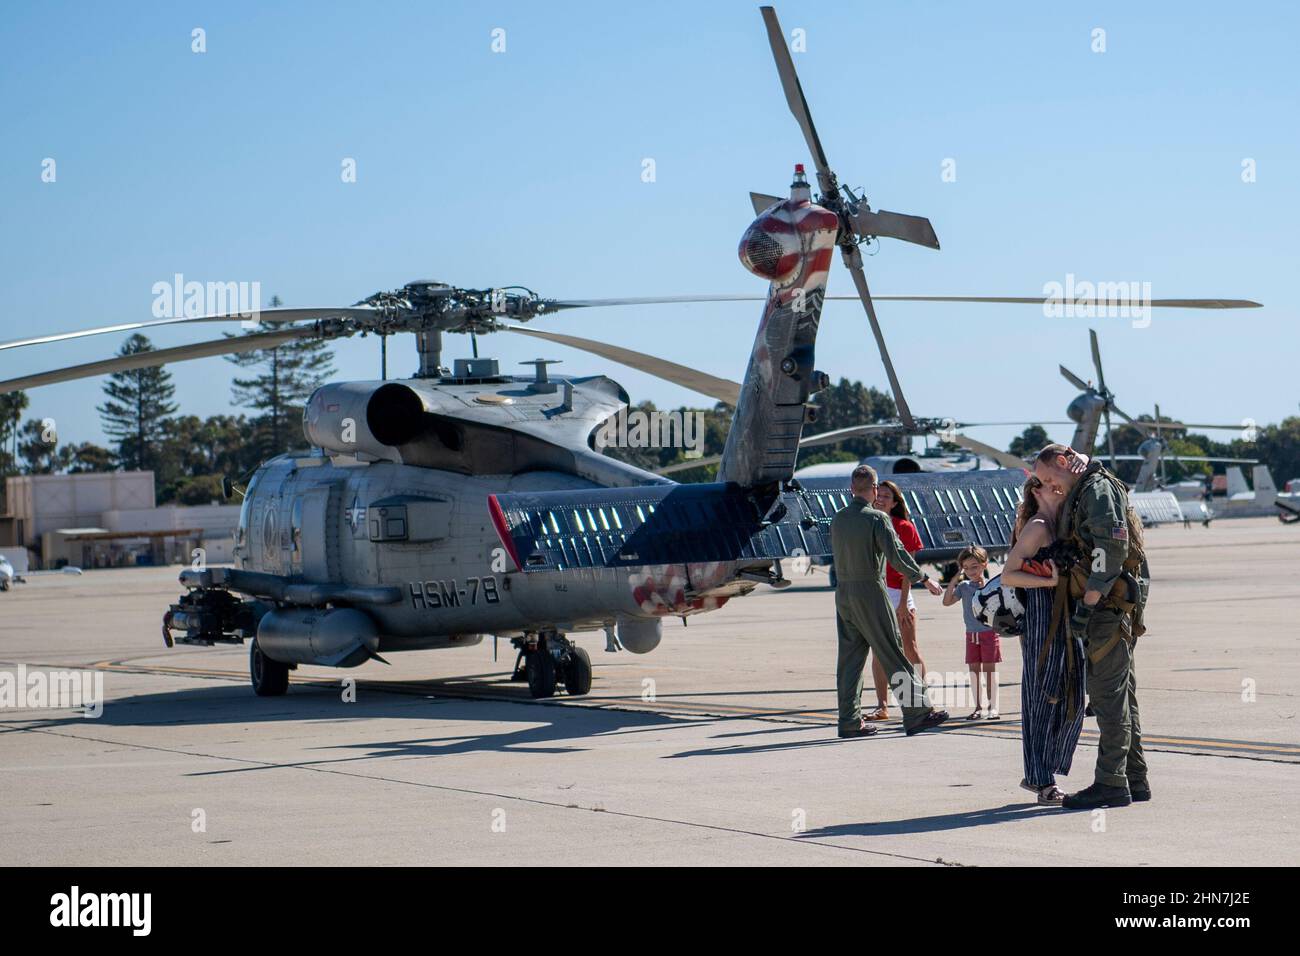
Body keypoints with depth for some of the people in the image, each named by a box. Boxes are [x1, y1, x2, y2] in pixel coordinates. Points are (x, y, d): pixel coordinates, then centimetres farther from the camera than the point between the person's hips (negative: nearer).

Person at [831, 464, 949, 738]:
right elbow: (896, 555, -16)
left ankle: (850, 720, 6)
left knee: (849, 658, 7)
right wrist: (924, 578, -8)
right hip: (871, 593, -6)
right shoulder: (877, 518, -10)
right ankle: (917, 713, 2)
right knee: (893, 656, -1)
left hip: (843, 594, 6)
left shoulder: (837, 519, 9)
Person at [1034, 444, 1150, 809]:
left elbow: (1112, 546, -21)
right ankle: (1134, 779, 16)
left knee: (1108, 692, -10)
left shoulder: (1098, 488, -9)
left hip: (1108, 603, -10)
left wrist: (1087, 602, -22)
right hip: (1109, 606, 10)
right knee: (1121, 693, 12)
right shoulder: (1082, 494, 23)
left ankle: (1111, 783, -10)